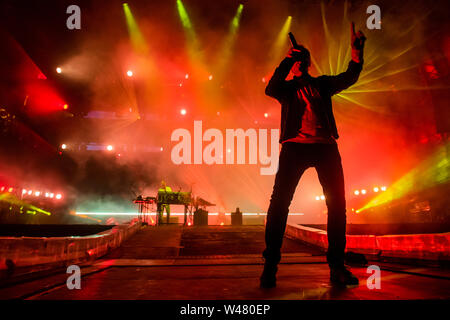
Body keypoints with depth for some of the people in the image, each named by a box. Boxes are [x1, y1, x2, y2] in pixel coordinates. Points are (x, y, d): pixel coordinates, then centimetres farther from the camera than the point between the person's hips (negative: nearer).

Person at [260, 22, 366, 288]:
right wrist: (287, 61, -8)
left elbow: (349, 78, 14)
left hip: (325, 146, 3)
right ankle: (270, 266, -6)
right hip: (296, 145, -3)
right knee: (280, 202, -13)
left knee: (337, 203, -3)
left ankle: (337, 266, 6)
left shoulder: (323, 84, 25)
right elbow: (270, 89, -2)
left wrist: (357, 51, 0)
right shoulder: (287, 87, 18)